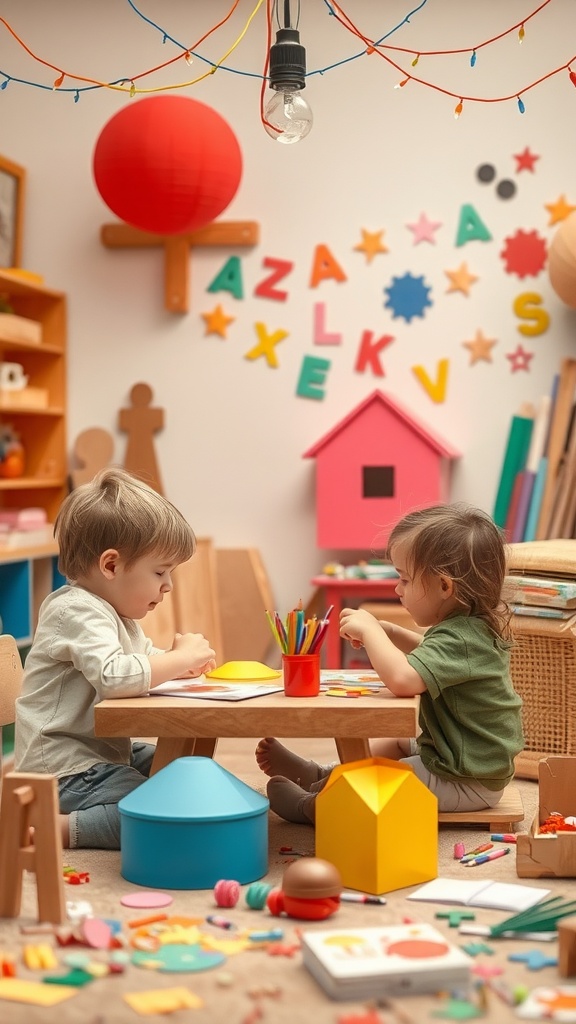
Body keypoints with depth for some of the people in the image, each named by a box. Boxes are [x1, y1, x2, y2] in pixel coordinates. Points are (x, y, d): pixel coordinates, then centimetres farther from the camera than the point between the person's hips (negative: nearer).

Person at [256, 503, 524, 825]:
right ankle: (318, 776, 39)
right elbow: (434, 656, 23)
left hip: (465, 783, -10)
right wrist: (391, 634, 5)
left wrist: (370, 629, -27)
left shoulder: (459, 638, -29)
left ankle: (311, 805, 27)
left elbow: (402, 678, -44)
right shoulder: (474, 627, 2)